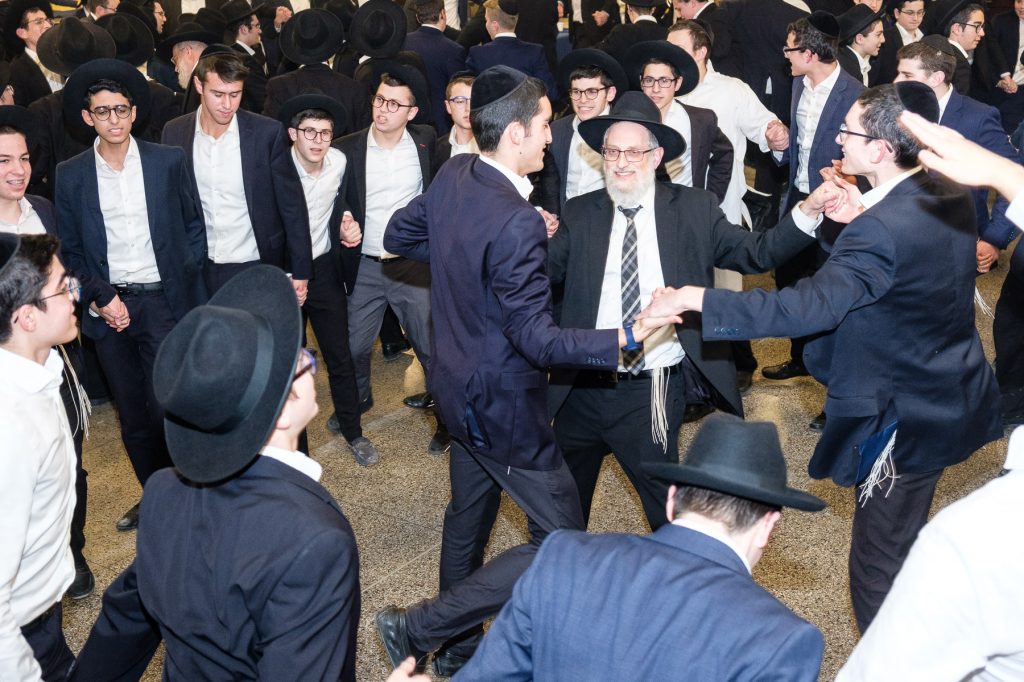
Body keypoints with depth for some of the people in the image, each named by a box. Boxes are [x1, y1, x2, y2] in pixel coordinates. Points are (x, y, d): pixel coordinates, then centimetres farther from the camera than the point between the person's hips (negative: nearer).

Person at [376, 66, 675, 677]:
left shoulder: (452, 175, -3)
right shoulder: (518, 222, -29)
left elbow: (399, 235, 13)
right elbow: (537, 338, -27)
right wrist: (625, 338, -33)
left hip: (459, 385, 9)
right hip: (504, 403, -9)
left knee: (470, 517, 25)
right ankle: (418, 628, 7)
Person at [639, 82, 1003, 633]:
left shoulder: (882, 229, -31)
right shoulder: (951, 196, -2)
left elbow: (807, 307, -39)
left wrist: (694, 299, -38)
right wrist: (861, 219, -2)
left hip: (903, 421, -10)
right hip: (955, 396, 10)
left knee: (877, 572, 5)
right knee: (904, 548, 29)